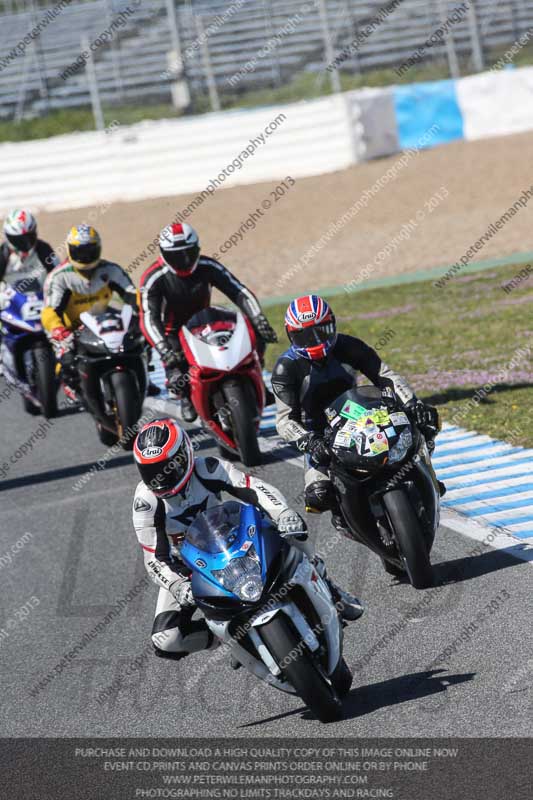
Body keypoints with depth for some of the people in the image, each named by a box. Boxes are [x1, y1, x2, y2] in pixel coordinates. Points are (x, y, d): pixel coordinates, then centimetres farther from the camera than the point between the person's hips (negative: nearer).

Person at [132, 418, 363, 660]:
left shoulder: (207, 470, -21)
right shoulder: (146, 502, -23)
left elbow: (256, 488, -25)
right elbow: (154, 558, -21)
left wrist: (283, 513, -45)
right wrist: (177, 586, -40)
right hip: (184, 570, -1)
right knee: (165, 641, -22)